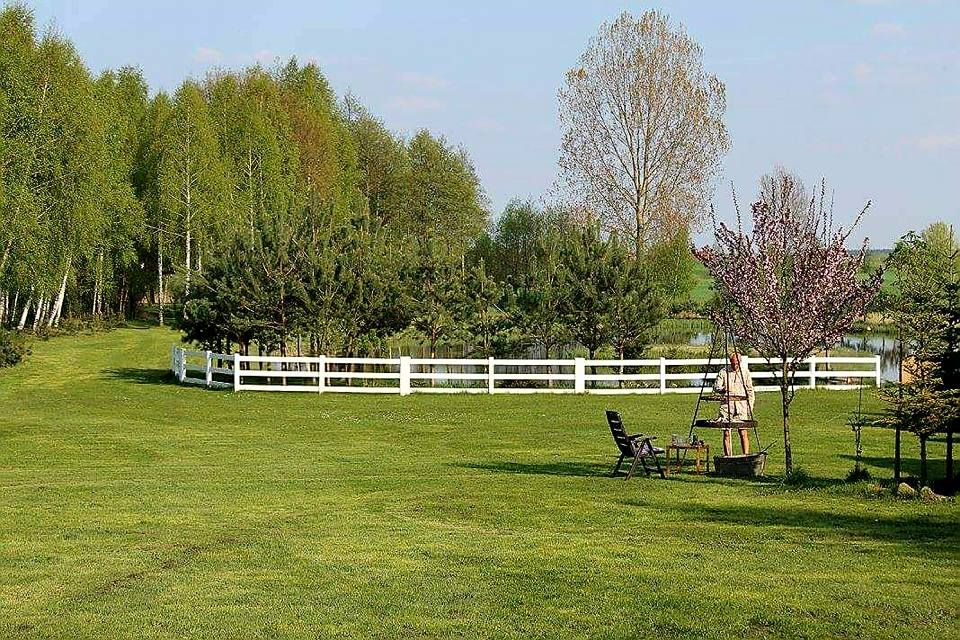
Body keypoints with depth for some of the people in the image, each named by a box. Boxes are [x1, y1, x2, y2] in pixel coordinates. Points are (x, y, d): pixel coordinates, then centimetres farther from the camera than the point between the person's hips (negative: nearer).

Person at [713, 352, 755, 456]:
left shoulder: (745, 372, 10)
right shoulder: (723, 372, 5)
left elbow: (750, 391, 13)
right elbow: (716, 387, 0)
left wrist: (750, 406, 4)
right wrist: (724, 389, -22)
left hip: (742, 404, 0)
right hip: (727, 403, 0)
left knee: (743, 432, -8)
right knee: (726, 432, -4)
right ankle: (728, 457, 1)